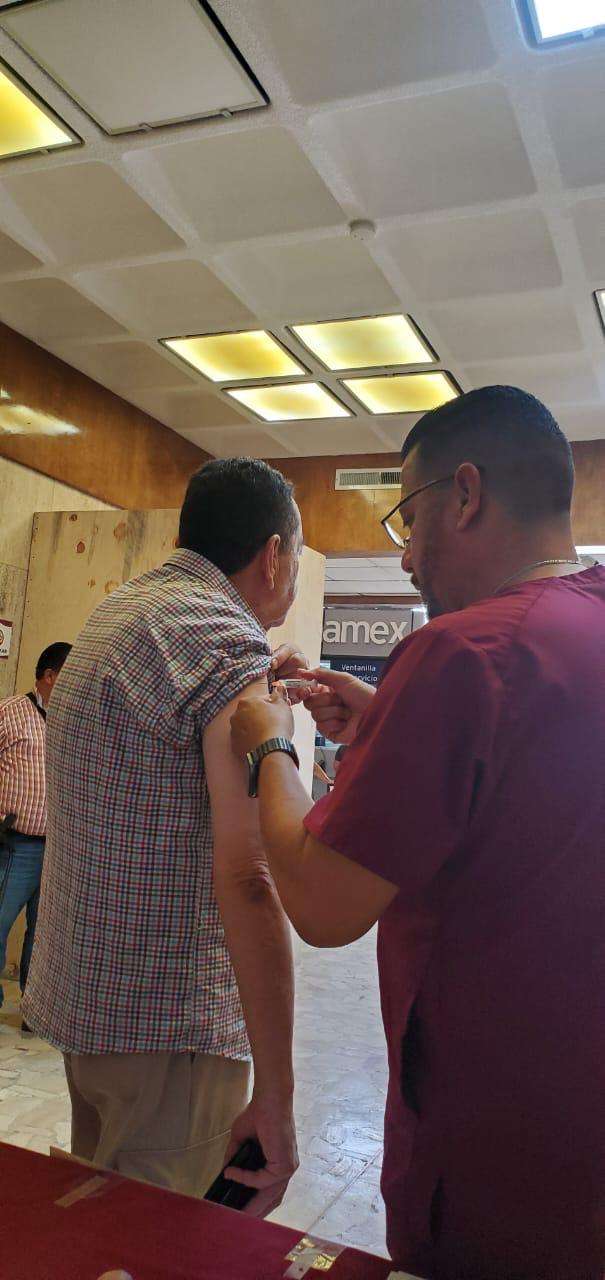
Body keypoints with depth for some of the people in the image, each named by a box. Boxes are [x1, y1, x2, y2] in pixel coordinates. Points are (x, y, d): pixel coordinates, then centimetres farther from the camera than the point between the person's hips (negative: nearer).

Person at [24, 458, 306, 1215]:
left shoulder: (119, 608, 9)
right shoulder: (230, 644, -21)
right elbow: (247, 878, -28)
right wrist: (276, 1097, -23)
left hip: (80, 994, 9)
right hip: (168, 1024, -9)